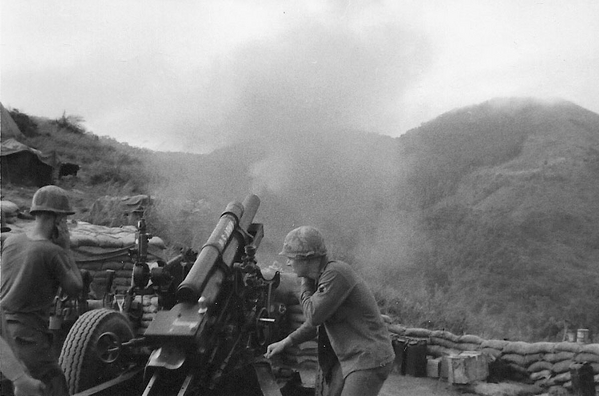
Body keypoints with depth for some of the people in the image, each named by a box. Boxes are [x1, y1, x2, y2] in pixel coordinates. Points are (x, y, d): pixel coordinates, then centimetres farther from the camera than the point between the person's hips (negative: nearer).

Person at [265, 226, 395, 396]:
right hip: (348, 357, 9)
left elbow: (314, 315, -22)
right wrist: (286, 342, 14)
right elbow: (316, 323, 19)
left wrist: (304, 285, -6)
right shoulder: (322, 276, 9)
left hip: (369, 359, -9)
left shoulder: (336, 274, -21)